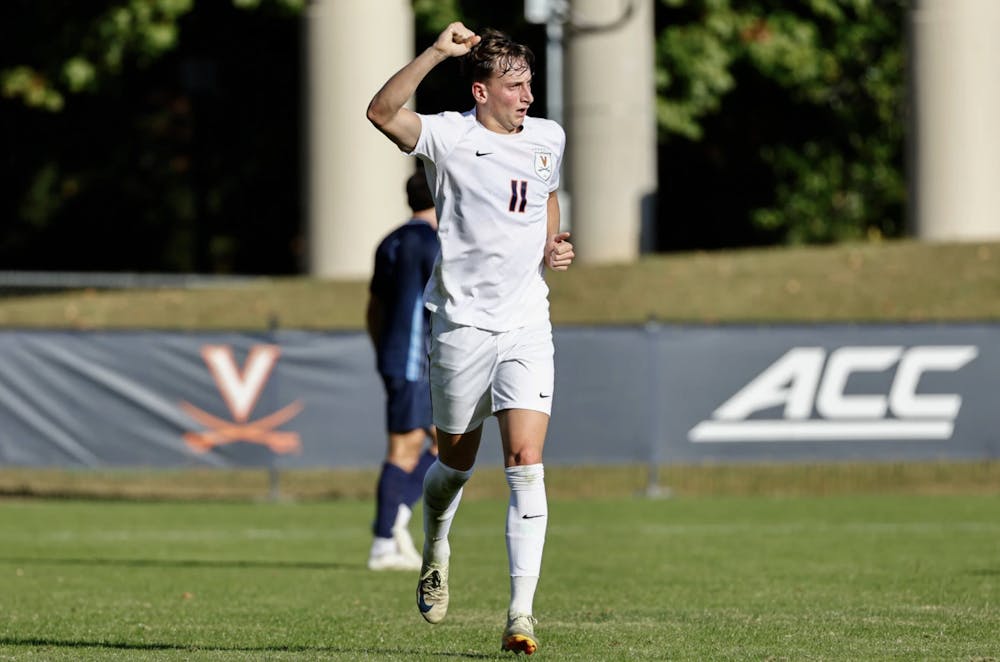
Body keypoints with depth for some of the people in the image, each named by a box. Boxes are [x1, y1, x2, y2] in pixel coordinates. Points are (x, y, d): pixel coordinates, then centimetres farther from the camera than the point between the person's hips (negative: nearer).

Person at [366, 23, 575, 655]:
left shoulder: (548, 138, 8)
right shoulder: (449, 136, -7)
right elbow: (383, 112, -26)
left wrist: (554, 246, 12)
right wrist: (438, 52, -32)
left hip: (528, 324, 2)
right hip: (462, 324, -2)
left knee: (526, 462, -11)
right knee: (457, 461, 11)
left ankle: (521, 615, -14)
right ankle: (436, 548, 46)